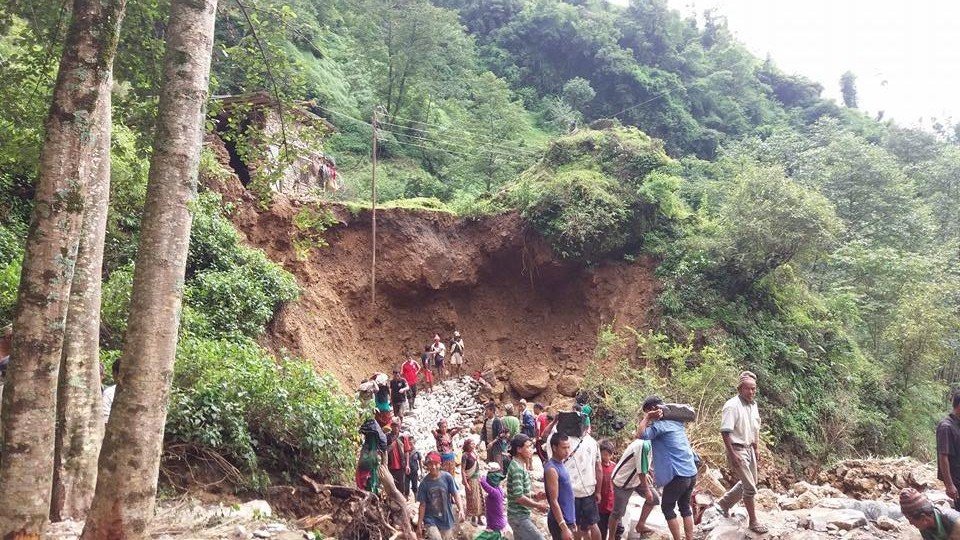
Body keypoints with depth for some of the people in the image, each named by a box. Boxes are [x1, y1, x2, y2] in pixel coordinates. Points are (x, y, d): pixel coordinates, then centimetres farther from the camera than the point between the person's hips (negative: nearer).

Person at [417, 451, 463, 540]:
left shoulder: (447, 477, -12)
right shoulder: (424, 482, -11)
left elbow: (455, 494, -6)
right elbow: (422, 505, -5)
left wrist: (460, 509, -22)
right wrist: (419, 524, -2)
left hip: (447, 519, 2)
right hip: (431, 520, -2)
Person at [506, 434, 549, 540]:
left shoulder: (520, 465, 11)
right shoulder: (517, 468, -20)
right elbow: (518, 497, -25)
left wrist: (535, 496, 4)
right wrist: (537, 505, -15)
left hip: (520, 515, 10)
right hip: (519, 516, -10)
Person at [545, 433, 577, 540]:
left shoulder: (560, 465, 10)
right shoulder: (551, 469, -18)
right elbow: (554, 501, -21)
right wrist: (564, 528, -23)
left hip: (567, 519, 9)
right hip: (560, 522, -9)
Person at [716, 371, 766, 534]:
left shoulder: (753, 405, 6)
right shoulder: (732, 405, -20)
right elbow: (725, 431, -23)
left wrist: (756, 450, 18)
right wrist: (732, 455, -24)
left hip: (749, 448, 9)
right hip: (737, 449, -9)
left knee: (747, 483, 17)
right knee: (750, 487, -3)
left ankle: (723, 504, 33)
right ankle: (753, 521, 12)